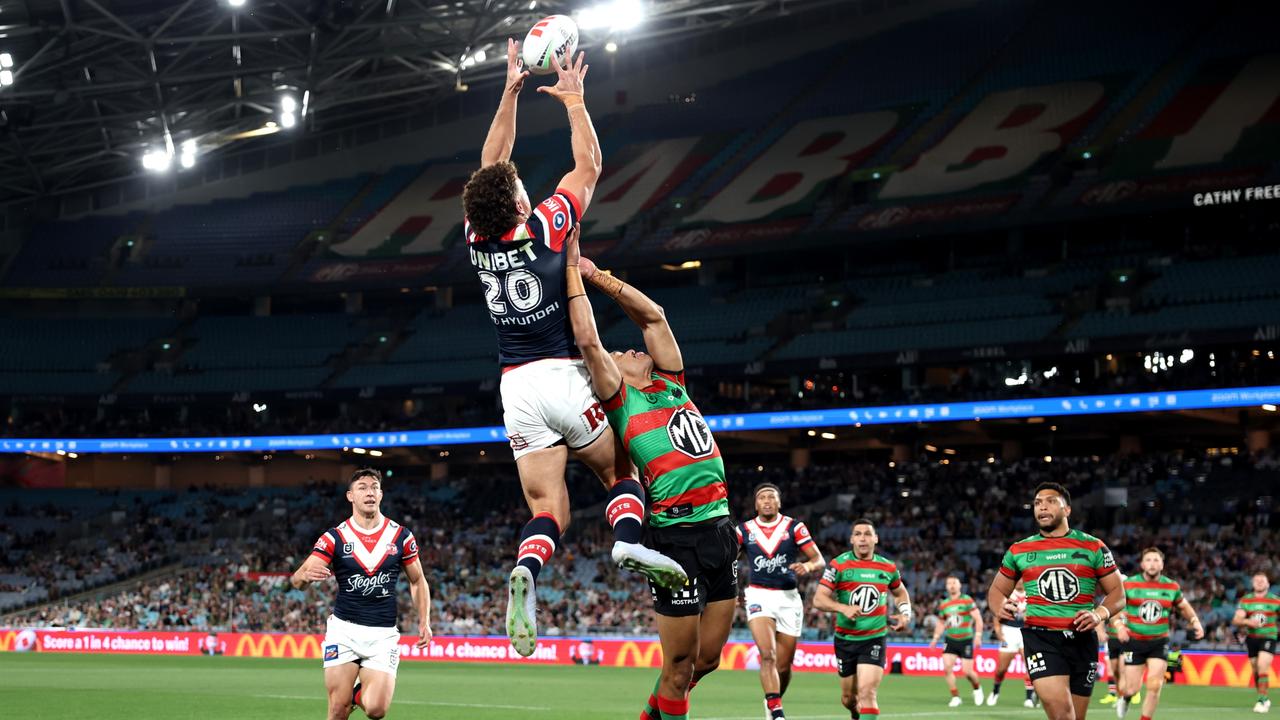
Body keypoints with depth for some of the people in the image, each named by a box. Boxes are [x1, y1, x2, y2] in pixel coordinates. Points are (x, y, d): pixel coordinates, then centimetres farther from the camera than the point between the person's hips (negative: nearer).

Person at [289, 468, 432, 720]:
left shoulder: (402, 536, 2)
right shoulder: (334, 538, -2)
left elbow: (417, 581, 14)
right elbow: (297, 580, -11)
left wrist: (424, 622, 2)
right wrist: (305, 575, -35)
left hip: (383, 633, 1)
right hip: (343, 630, -1)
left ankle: (361, 692, 23)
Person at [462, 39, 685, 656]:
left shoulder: (478, 241, 2)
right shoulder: (544, 228, -9)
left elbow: (490, 167, 17)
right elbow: (589, 165, 4)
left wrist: (510, 94, 21)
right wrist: (573, 100, 16)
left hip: (515, 388, 3)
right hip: (564, 378, -3)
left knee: (547, 508, 2)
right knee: (618, 471, 14)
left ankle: (526, 572, -29)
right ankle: (628, 540, -17)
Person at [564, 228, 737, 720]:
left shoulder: (671, 385, 18)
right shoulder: (620, 401, 1)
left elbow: (653, 316, 20)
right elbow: (587, 339, -9)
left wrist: (597, 275, 17)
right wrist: (572, 269, -1)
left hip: (720, 529, 7)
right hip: (676, 536, -6)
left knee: (708, 657, 12)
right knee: (680, 662, -2)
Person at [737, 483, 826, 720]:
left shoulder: (794, 527, 2)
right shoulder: (744, 530, 4)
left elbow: (819, 560, -2)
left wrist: (808, 566, -23)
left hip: (789, 598, 1)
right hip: (758, 596, -1)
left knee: (784, 665, 6)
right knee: (768, 655, -21)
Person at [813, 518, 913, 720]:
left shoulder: (888, 567, 3)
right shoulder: (839, 565, -7)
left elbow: (900, 592, 23)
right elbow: (818, 599, -12)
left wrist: (905, 614, 4)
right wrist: (843, 608, -28)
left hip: (874, 640, 0)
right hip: (845, 639, 0)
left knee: (867, 693, -19)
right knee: (848, 698, 12)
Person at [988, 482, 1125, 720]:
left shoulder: (1093, 547, 7)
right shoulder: (1019, 551, 10)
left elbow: (1117, 593, 9)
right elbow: (996, 590, 20)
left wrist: (1100, 614, -12)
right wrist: (1001, 607, -4)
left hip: (1082, 639, 1)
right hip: (1040, 637, -1)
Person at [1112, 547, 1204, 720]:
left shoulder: (1172, 587, 2)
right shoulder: (1129, 585, -5)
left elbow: (1184, 607, 18)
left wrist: (1195, 622, 0)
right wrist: (1118, 624, -20)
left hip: (1159, 642, 1)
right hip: (1135, 641, -1)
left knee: (1154, 686, -12)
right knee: (1131, 689, -1)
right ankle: (1125, 699, 37)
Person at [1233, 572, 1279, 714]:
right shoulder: (1245, 600, 1)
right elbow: (1236, 620, -7)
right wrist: (1247, 621, -26)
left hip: (1268, 637, -3)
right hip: (1251, 638, 3)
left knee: (1262, 668, -19)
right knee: (1256, 671, 9)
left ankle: (1262, 701, -14)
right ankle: (1266, 699, 28)